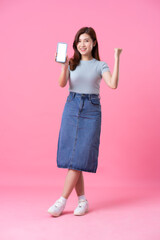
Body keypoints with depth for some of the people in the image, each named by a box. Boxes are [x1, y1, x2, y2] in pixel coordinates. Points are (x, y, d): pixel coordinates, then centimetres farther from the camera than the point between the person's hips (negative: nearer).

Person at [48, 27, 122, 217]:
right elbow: (62, 84, -7)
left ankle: (62, 201, 1)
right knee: (70, 153, 0)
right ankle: (82, 200, 13)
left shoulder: (100, 65, 5)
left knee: (80, 154, -6)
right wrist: (64, 66, -23)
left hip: (91, 110, -2)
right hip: (72, 107, 2)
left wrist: (117, 58, -14)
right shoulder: (72, 63, 9)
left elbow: (113, 84, -12)